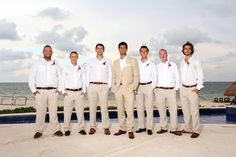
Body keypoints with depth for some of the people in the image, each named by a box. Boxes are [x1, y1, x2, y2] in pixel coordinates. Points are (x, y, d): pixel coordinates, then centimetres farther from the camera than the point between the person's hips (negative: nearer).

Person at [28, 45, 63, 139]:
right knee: (40, 112, -2)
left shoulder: (56, 64, 12)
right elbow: (31, 78, 6)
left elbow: (60, 78, 14)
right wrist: (34, 90, -2)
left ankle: (56, 130, 5)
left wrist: (59, 89, 4)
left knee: (53, 112, -1)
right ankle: (39, 131, 6)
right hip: (40, 91, -1)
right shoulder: (37, 64, 9)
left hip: (53, 91, 1)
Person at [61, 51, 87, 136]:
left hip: (79, 92, 1)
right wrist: (63, 91, -3)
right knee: (67, 112, 0)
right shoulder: (65, 68, 6)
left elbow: (84, 80, 11)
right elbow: (63, 80, 5)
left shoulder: (81, 68, 11)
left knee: (80, 111, 2)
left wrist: (83, 91, 2)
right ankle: (67, 129, 9)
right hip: (68, 92, -1)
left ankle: (81, 128, 10)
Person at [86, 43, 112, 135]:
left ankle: (106, 127, 2)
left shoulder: (107, 61, 11)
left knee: (104, 107, -5)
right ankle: (92, 127, 9)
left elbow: (110, 74, 8)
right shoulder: (90, 61, 13)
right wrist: (88, 86, 2)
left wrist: (109, 86, -1)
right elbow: (87, 74, 11)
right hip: (92, 86, 1)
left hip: (103, 86, -1)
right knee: (92, 107, 2)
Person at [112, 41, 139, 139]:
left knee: (129, 111, -8)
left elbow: (136, 76, 2)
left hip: (128, 88, -3)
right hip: (118, 88, 3)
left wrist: (133, 87, -7)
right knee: (120, 110, 6)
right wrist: (113, 88, 3)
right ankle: (122, 129, 15)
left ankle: (130, 130, -1)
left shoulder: (132, 61, 7)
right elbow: (113, 77, 16)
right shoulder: (115, 62, 17)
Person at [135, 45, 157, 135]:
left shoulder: (151, 64, 5)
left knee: (149, 108, -2)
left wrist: (152, 87, -4)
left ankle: (149, 128, 4)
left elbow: (154, 77, 4)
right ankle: (141, 127, 14)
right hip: (139, 87, 2)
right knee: (139, 107, 5)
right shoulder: (137, 64, 9)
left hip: (148, 86, -2)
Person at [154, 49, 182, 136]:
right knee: (161, 110, 3)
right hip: (159, 90, 1)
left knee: (173, 109, -5)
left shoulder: (173, 65, 12)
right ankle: (163, 128, 13)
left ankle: (174, 129, 2)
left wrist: (176, 88, 2)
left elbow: (177, 77, 10)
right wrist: (155, 89, 2)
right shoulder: (157, 66, 13)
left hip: (171, 90, 0)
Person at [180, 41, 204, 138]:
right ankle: (187, 128, 20)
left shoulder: (196, 62, -3)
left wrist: (198, 88, -11)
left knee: (194, 111, -5)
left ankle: (196, 131, 4)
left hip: (192, 89, -5)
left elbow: (200, 75, -5)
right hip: (183, 88, 6)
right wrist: (180, 85, 9)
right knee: (185, 110, 10)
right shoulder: (182, 62, 12)